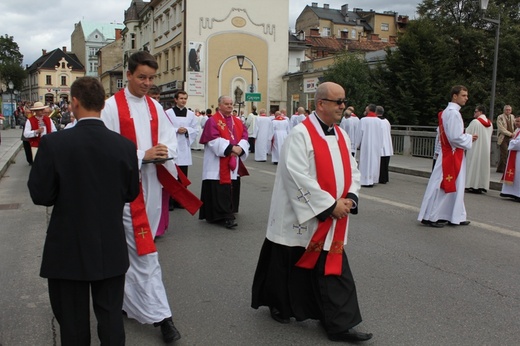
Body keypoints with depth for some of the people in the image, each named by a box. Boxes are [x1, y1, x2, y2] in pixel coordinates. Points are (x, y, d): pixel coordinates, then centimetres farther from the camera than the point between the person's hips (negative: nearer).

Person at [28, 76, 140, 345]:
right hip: (112, 249, 2)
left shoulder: (53, 143, -16)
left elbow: (40, 195, -11)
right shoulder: (125, 146, -8)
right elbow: (131, 193, 1)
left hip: (68, 249, -2)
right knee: (111, 316, 15)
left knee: (72, 320, 15)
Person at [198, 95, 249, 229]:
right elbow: (214, 140, -15)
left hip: (234, 163, 6)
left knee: (232, 188, 9)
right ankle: (226, 216, -8)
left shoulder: (237, 122, 15)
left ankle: (227, 213, 22)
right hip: (218, 164, -6)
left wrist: (239, 148, -13)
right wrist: (231, 148, -21)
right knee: (221, 190, -9)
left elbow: (244, 137, 7)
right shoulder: (213, 121, -3)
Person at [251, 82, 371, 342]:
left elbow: (352, 171, 13)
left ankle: (339, 325, 16)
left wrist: (349, 199, -6)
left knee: (334, 271, 8)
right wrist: (330, 205, -20)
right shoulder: (301, 134, -15)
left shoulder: (342, 135, 8)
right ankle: (278, 304, 37)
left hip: (331, 221, 6)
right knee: (289, 267, 13)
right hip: (301, 218, -6)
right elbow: (298, 177, -23)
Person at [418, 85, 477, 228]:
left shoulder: (449, 112, 14)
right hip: (451, 156, -10)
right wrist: (470, 138, -6)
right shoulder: (453, 113, -17)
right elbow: (455, 137, -23)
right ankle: (429, 217, 1)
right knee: (441, 186, -5)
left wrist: (467, 137, 10)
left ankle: (456, 216, 20)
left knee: (454, 186, 13)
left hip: (452, 155, 10)